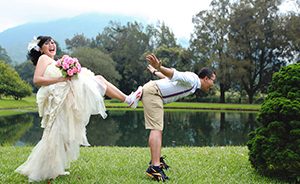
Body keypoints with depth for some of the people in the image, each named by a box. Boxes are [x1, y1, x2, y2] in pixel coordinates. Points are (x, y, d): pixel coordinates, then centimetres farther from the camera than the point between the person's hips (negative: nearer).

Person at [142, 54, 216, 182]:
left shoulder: (191, 83, 20)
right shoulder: (192, 79, -11)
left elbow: (168, 78, 30)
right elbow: (174, 74, -29)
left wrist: (155, 72, 45)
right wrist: (159, 67, -46)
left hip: (152, 92, 11)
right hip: (152, 91, -11)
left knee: (158, 128, 16)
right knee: (156, 128, -18)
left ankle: (156, 160, 24)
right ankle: (155, 167, -25)